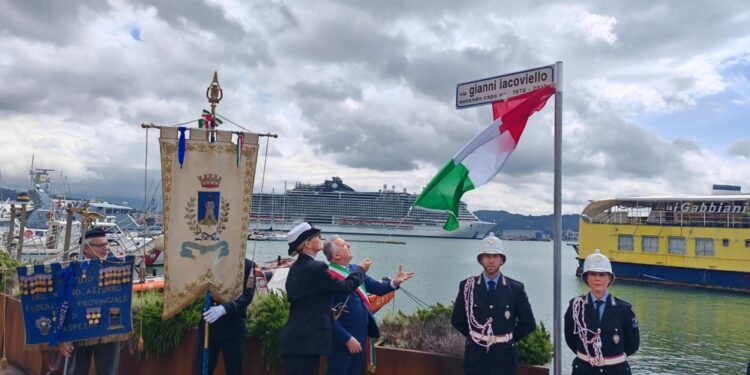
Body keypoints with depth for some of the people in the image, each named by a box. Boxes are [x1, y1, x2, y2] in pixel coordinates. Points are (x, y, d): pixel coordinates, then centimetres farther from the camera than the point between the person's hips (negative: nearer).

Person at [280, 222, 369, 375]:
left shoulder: (296, 267, 11)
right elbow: (346, 287, -9)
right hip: (306, 341, -9)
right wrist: (361, 269, 7)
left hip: (295, 339, 9)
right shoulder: (315, 268, -18)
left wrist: (328, 310, 17)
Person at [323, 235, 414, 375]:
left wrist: (395, 282, -11)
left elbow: (377, 287, 8)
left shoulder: (355, 269, 6)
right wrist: (347, 338, -19)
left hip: (361, 336, 8)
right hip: (342, 340, -8)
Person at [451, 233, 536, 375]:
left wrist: (508, 340, 3)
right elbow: (457, 320, 8)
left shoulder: (516, 289, -3)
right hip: (476, 357, 0)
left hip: (504, 357, 0)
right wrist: (474, 338, 5)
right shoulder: (467, 286, -2)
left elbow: (528, 324, 4)